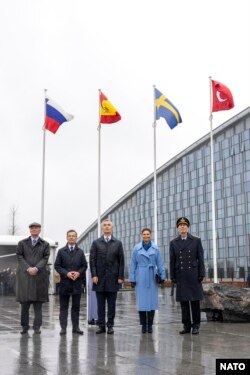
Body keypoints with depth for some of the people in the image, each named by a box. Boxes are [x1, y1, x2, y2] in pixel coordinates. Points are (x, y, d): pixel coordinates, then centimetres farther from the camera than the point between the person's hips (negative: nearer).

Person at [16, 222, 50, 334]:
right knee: (24, 302, 2)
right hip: (24, 275, 0)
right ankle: (24, 327, 10)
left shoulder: (45, 244, 10)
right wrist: (28, 268, -10)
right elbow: (19, 256, 3)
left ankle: (37, 327, 5)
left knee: (38, 303, 0)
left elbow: (45, 258, 1)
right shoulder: (22, 243, 12)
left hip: (39, 275, 0)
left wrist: (36, 268, -14)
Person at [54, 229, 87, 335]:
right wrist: (66, 273, -13)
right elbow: (57, 266, 1)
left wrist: (78, 273, -10)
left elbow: (84, 266, 8)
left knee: (76, 306, 6)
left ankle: (75, 327, 12)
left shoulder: (80, 252, 10)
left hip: (77, 282, 1)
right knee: (63, 307, 2)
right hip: (64, 282, -1)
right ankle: (63, 327, 5)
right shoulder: (61, 251, 5)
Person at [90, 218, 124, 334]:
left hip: (113, 278, 0)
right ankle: (101, 325, 11)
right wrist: (94, 275, -7)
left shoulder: (118, 243, 7)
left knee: (111, 304, 4)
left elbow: (121, 261, 4)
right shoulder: (96, 243, 7)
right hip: (100, 278, 0)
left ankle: (110, 326, 11)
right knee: (100, 304, 4)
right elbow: (92, 260, 3)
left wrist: (120, 277, -3)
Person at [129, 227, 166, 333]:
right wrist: (132, 279, 1)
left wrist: (162, 276, 0)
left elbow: (160, 264, 5)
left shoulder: (155, 249, 4)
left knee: (152, 300, 2)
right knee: (141, 301, 0)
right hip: (140, 278, -1)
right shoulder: (136, 248, 3)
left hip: (152, 278, 1)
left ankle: (150, 325, 12)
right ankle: (143, 325, 11)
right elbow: (133, 264, 4)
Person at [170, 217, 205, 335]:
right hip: (180, 276, 2)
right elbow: (172, 261, 7)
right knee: (183, 302, 4)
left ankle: (196, 325, 11)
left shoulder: (196, 240, 4)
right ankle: (186, 325, 12)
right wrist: (172, 277, 3)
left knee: (195, 301, 2)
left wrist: (201, 275, -4)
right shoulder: (173, 243, 8)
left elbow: (200, 259, 1)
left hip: (194, 276, -1)